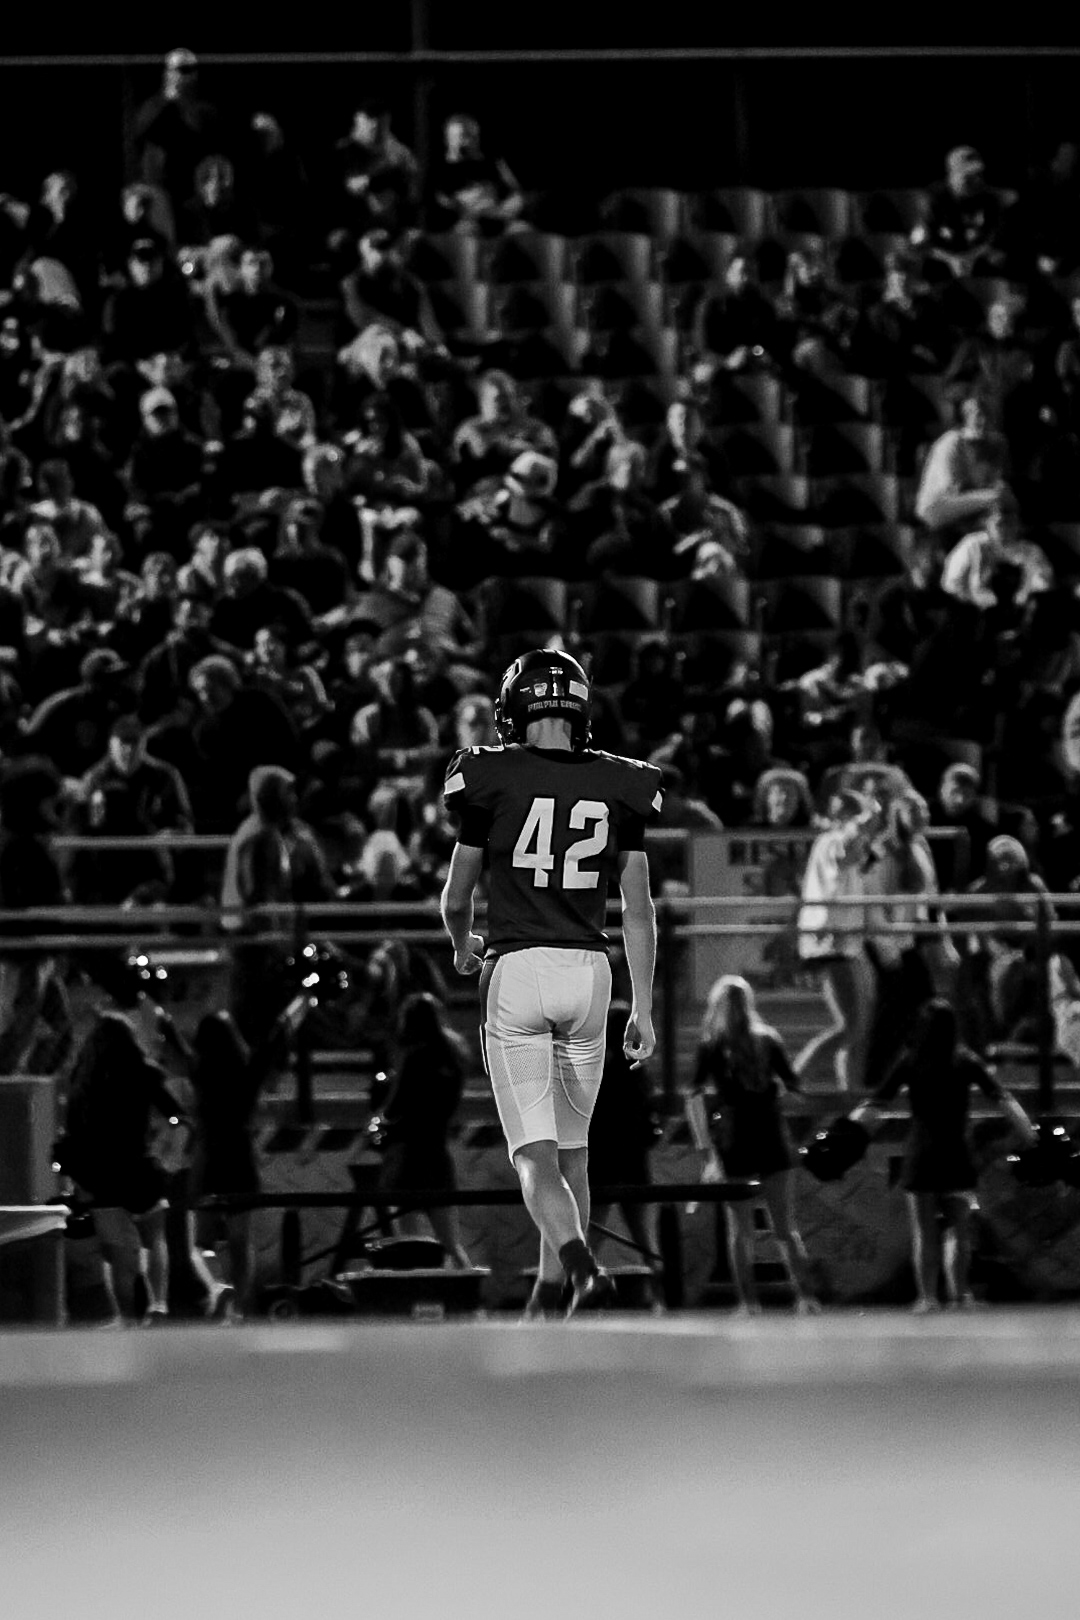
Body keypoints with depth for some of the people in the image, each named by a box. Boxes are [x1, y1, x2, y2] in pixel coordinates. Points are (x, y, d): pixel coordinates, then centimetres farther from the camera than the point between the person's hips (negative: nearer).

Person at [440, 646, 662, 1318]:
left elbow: (456, 897, 7)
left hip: (517, 969, -3)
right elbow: (639, 909, 5)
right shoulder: (620, 788, 4)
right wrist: (644, 1007, 11)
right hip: (590, 969, 3)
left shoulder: (492, 780, -3)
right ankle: (551, 1289, 24)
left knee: (536, 1155, -5)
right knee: (572, 1148, 18)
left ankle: (582, 1263, -29)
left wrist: (464, 950, 28)